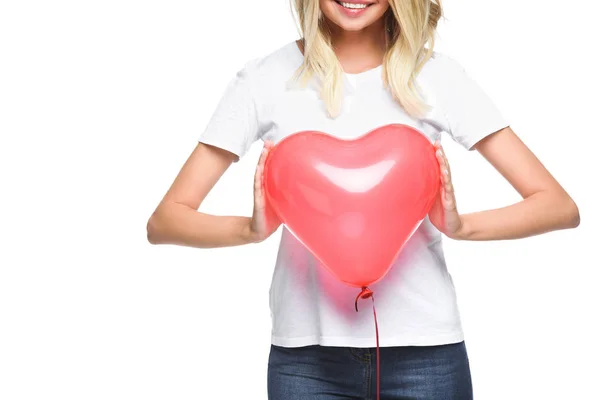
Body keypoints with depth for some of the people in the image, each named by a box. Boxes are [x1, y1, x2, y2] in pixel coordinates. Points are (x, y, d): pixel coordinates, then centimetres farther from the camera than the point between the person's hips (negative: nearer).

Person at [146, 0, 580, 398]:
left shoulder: (437, 75, 0)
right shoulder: (267, 78, 0)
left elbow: (560, 206, -3)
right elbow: (164, 221, -3)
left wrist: (460, 226, -21)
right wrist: (252, 229, -22)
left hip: (425, 350, 0)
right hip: (307, 355, 0)